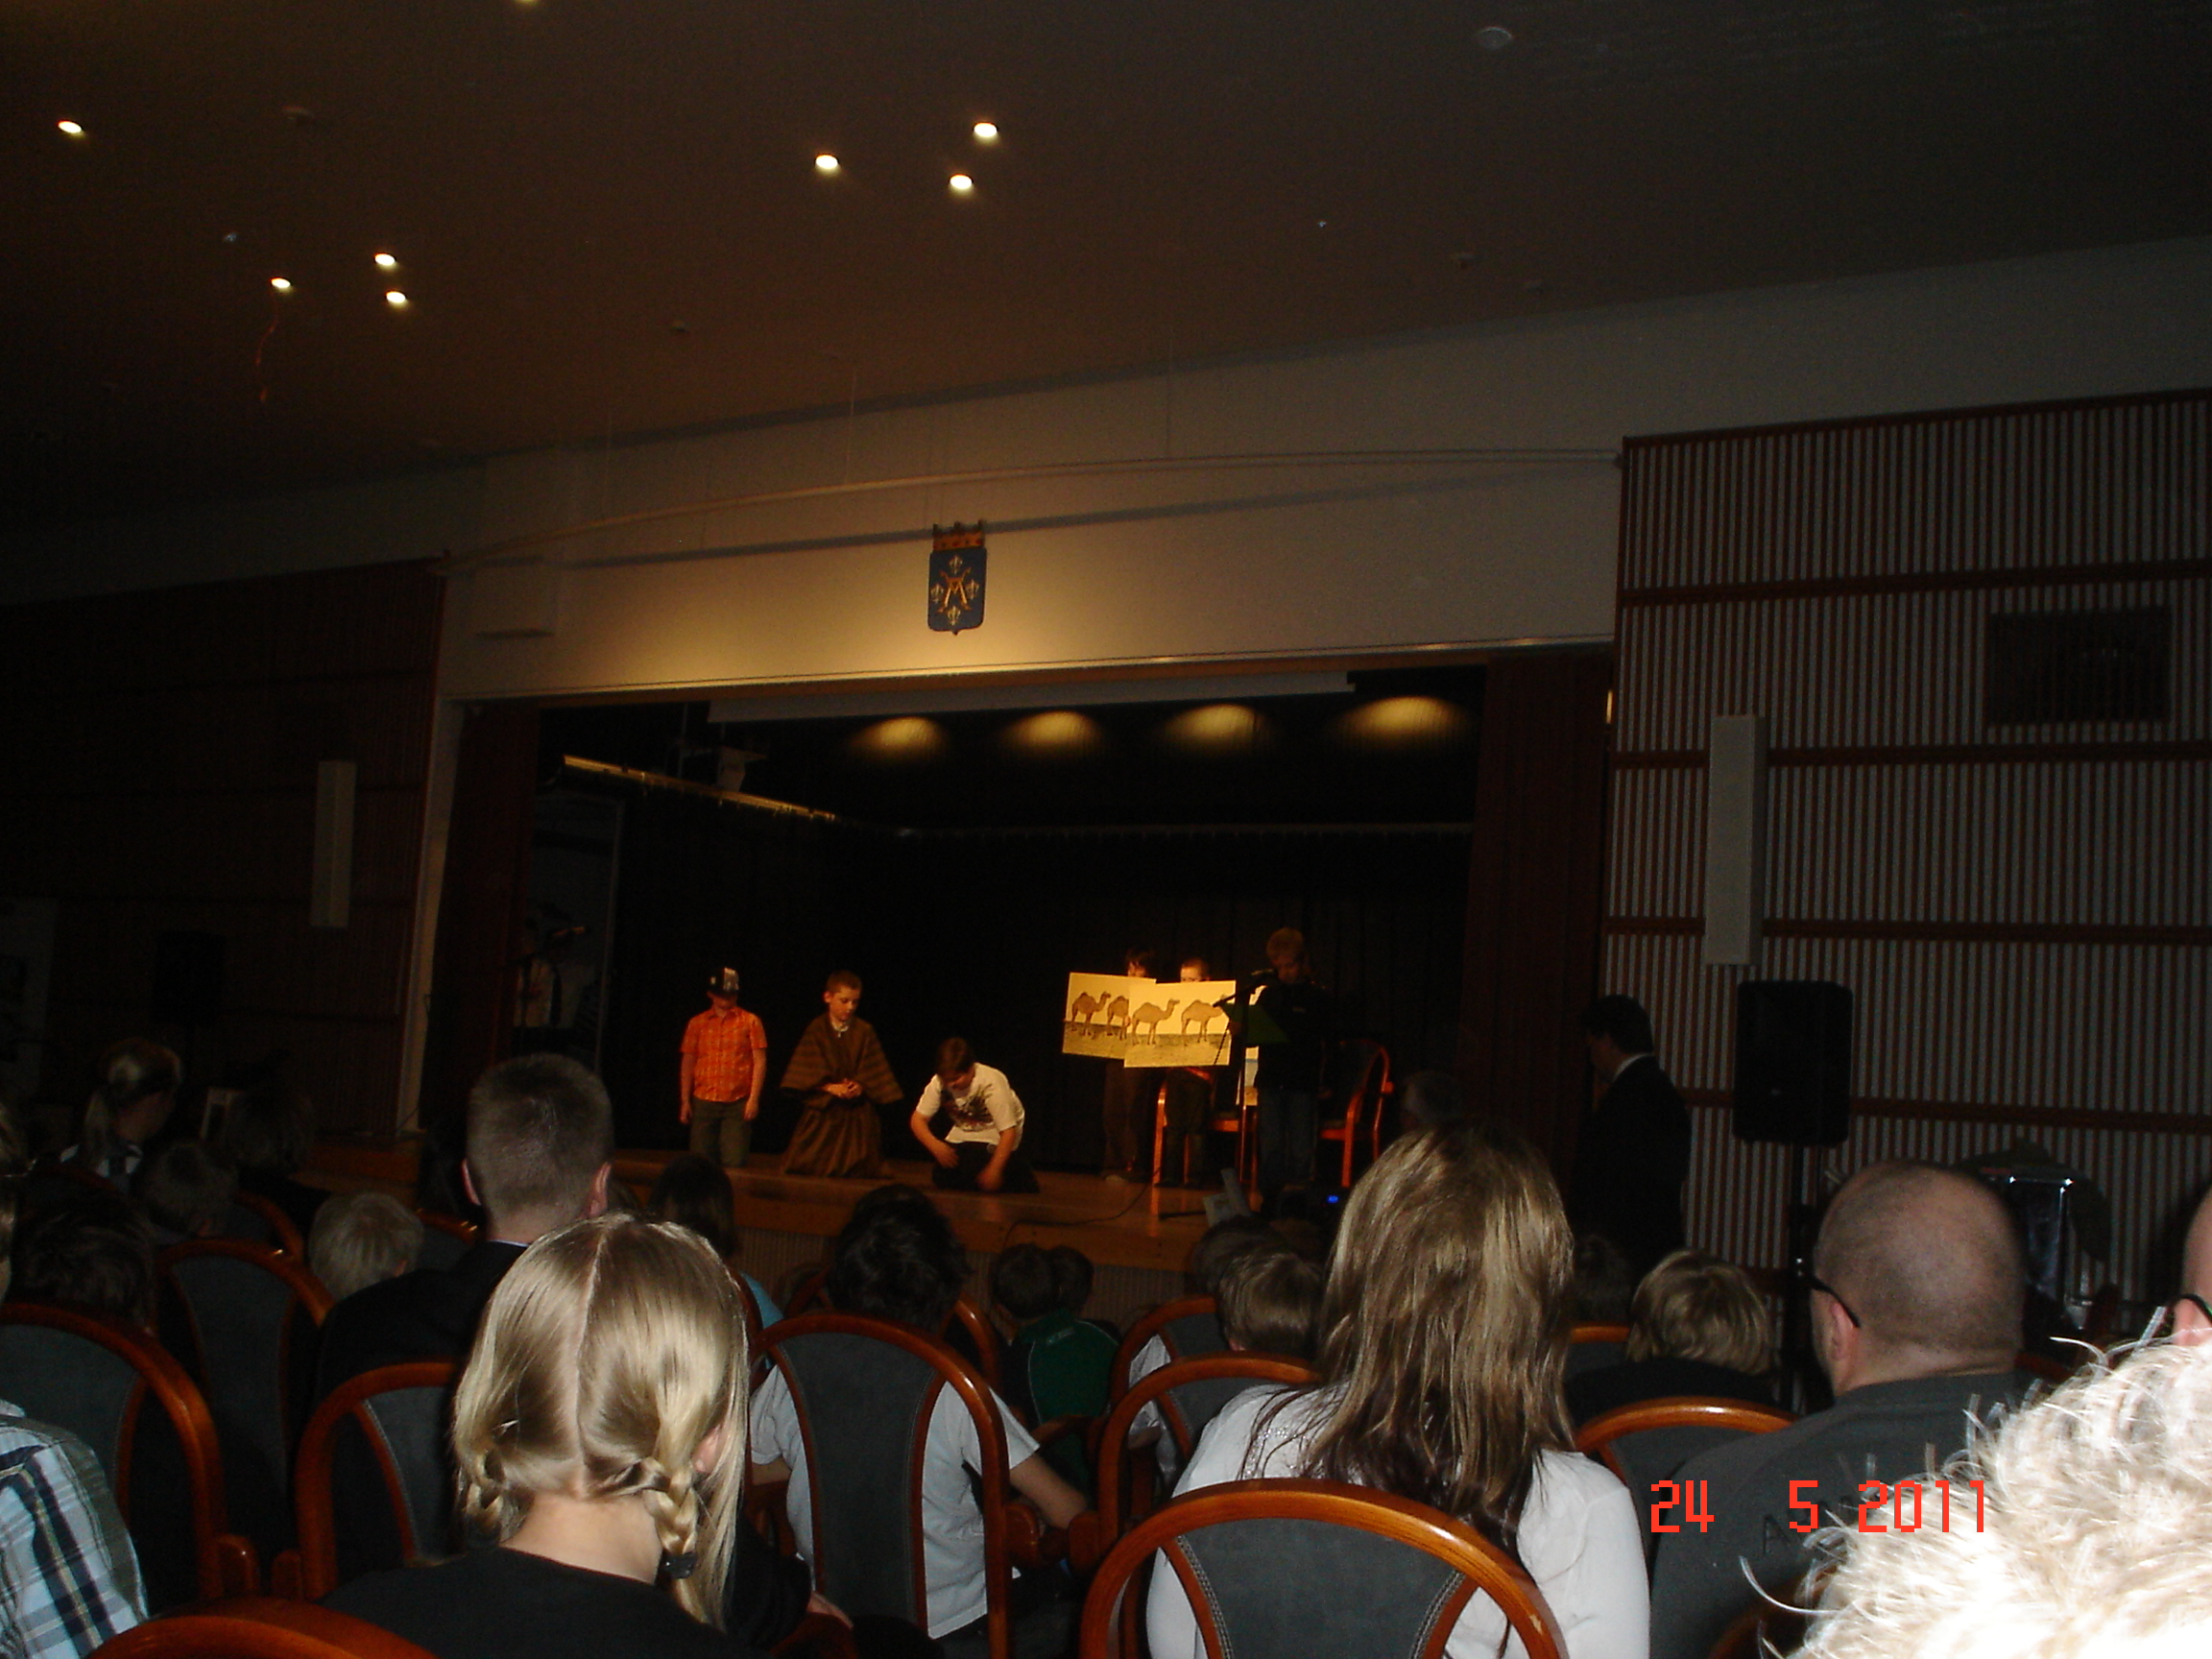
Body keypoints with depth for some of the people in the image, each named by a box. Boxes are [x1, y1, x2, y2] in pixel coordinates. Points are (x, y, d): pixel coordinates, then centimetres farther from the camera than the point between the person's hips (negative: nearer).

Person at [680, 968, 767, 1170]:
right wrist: (685, 1101, 7)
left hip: (738, 1104, -2)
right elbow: (687, 1063, 12)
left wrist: (754, 1098, -7)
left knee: (734, 1164, -6)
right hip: (704, 1103, 2)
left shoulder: (750, 1021, 4)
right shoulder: (697, 1023, 10)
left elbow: (760, 1060, 1)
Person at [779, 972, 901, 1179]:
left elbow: (873, 1070, 3)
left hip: (857, 1110, 1)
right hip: (822, 1109, -1)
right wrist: (830, 1087, -17)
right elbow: (809, 1073, -3)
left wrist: (861, 1086, -16)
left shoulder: (864, 1031, 3)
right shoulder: (816, 1030, 1)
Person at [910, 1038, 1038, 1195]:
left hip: (995, 1136, -5)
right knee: (943, 1178, -11)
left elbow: (1008, 1131, -29)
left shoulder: (991, 1083, -31)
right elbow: (918, 1119, -15)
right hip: (964, 1133, 5)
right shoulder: (939, 1082, -19)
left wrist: (994, 1169, -32)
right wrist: (935, 1146, -33)